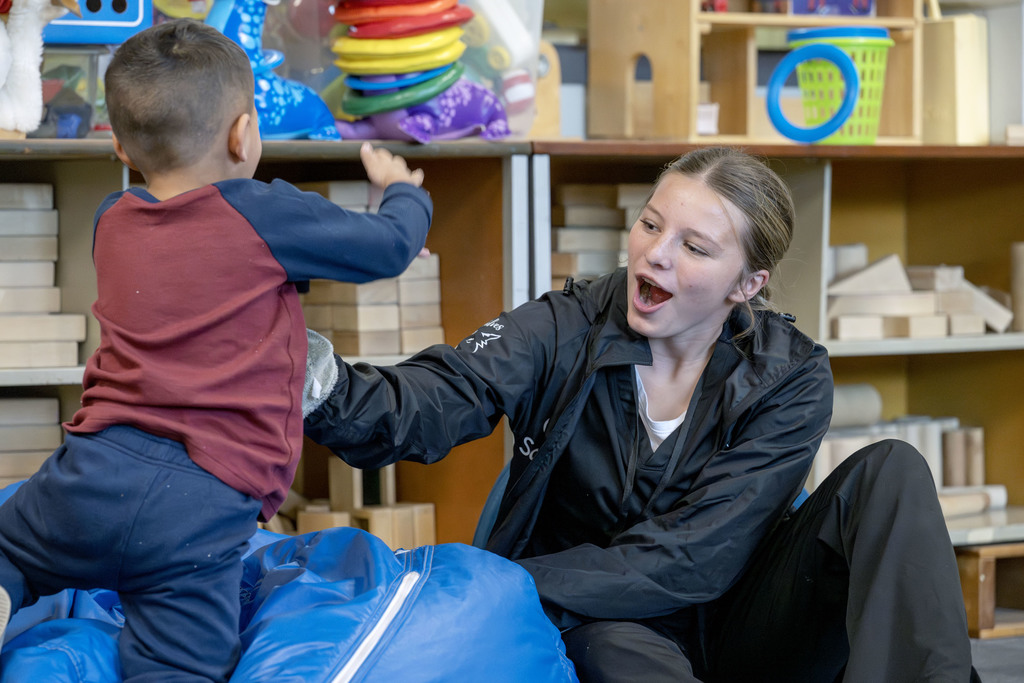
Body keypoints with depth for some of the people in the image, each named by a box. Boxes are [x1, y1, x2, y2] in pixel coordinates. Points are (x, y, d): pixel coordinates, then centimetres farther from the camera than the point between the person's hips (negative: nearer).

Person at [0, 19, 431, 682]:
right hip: (203, 506, -4)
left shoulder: (112, 222, 17)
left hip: (94, 476, 4)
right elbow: (393, 246, 12)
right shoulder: (268, 215, 1)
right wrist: (402, 190, 34)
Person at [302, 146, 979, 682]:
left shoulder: (790, 380, -9)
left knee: (890, 473, -19)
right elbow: (426, 404, -26)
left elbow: (694, 561, -19)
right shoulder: (566, 329, -8)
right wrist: (325, 381, -50)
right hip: (610, 627, -1)